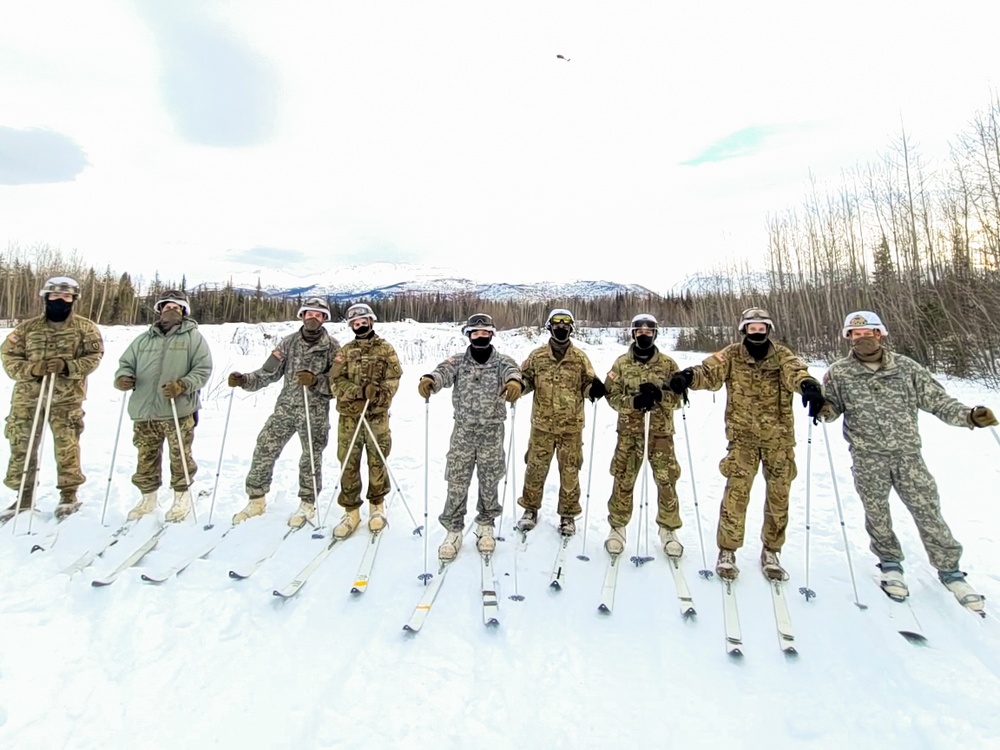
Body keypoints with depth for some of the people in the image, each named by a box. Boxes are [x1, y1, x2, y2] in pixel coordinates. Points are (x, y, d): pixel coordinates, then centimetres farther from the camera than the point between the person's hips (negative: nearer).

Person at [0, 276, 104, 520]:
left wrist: (67, 366, -20)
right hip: (27, 395, 3)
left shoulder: (85, 327, 4)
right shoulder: (28, 327, 10)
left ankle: (69, 494, 11)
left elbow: (94, 356, -4)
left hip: (67, 398, -3)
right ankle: (24, 495, 23)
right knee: (21, 446, 9)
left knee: (66, 447, -2)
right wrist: (29, 369, -14)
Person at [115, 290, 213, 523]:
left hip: (179, 410, -4)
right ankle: (148, 497, 30)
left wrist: (182, 385, -17)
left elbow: (203, 370, -3)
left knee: (180, 456, 2)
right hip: (144, 410, 4)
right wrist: (124, 376, -4)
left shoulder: (193, 337, 2)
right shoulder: (143, 339, 15)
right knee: (146, 457, 13)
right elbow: (126, 363, 18)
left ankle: (182, 496, 19)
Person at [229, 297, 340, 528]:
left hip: (315, 412, -3)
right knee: (264, 450, 4)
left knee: (311, 458, 6)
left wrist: (316, 380, -24)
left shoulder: (332, 346, -3)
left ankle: (307, 504, 23)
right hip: (285, 407, 3)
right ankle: (256, 500, 22)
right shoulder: (289, 342, 6)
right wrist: (244, 380, -10)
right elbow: (268, 373, 5)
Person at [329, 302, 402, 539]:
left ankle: (377, 506, 23)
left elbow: (393, 379, -2)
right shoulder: (345, 351, 12)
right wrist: (359, 390, -16)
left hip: (377, 415, -2)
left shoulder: (385, 348, 6)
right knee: (348, 463, 3)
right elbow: (336, 381, 2)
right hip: (349, 415, 2)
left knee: (377, 461, 4)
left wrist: (380, 395, -20)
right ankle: (351, 512, 15)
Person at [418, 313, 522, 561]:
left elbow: (512, 371, -21)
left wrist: (514, 382, -47)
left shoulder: (501, 361, 1)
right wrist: (429, 379, -41)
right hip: (463, 431, 0)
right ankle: (453, 530, 20)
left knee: (489, 482, 12)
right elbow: (444, 372, -17)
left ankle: (485, 526, 32)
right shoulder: (459, 361, 3)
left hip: (492, 433, 0)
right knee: (457, 482, 4)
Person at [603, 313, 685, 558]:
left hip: (661, 432, 1)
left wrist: (659, 395, -19)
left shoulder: (668, 363, 3)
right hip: (629, 431, 0)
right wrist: (633, 401, -19)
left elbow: (677, 398, 2)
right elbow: (612, 396, 0)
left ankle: (668, 530, 22)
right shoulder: (622, 363, 3)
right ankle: (617, 528, 21)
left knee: (667, 481, 2)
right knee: (623, 481, 3)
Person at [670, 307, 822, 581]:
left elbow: (795, 372, -21)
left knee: (779, 495, 10)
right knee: (736, 492, -6)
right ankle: (727, 551, 10)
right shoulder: (732, 355, -2)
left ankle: (771, 552, 30)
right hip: (743, 436, -2)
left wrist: (808, 385, -44)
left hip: (779, 437, 2)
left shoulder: (781, 354, -1)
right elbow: (710, 372, -17)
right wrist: (689, 376, -39)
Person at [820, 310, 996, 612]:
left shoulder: (906, 367, 2)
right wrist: (824, 410, -17)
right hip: (868, 459, -1)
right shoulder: (839, 373, -2)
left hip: (907, 454, 1)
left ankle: (949, 569, 27)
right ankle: (890, 562, 31)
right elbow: (833, 407, 5)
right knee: (876, 514, 10)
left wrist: (969, 415, -11)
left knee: (928, 513, 6)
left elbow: (936, 399, 4)